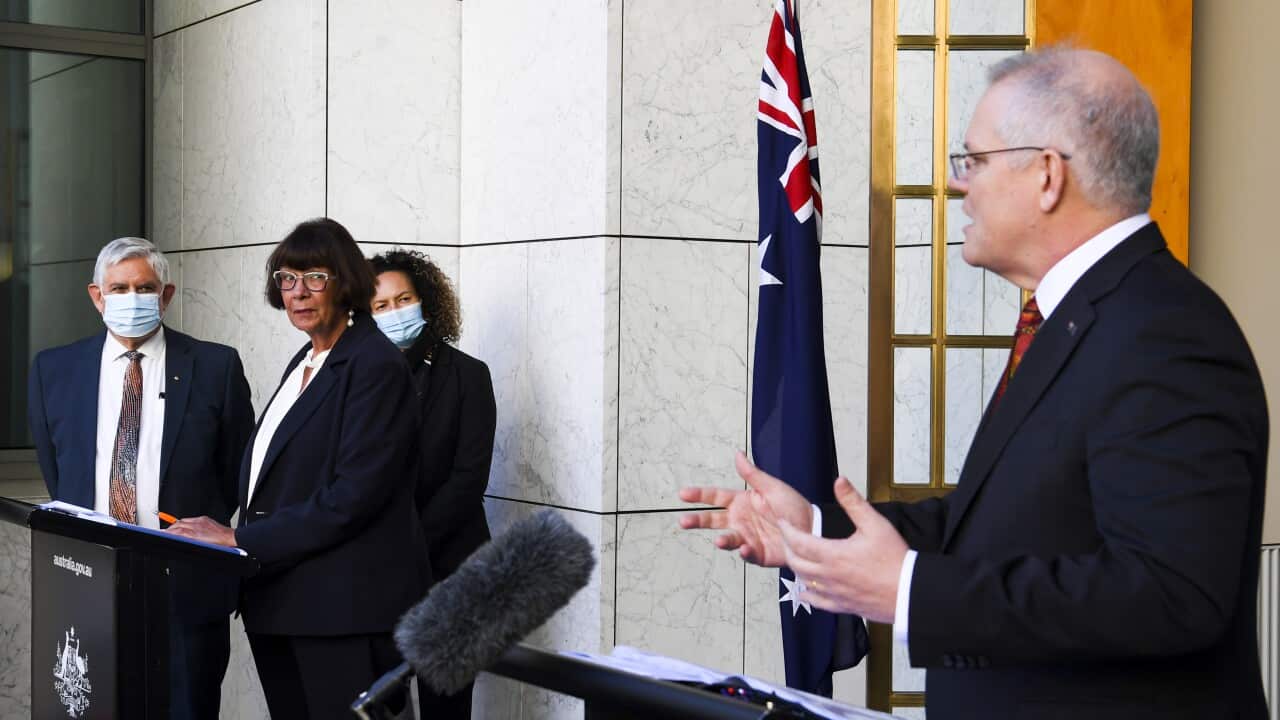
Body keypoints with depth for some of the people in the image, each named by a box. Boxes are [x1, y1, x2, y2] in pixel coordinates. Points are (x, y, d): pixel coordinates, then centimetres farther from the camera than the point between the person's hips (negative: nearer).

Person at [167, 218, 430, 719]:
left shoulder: (376, 366, -11)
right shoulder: (304, 363, 17)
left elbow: (353, 495, -19)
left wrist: (240, 539, -16)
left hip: (347, 610, -8)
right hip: (281, 606, 9)